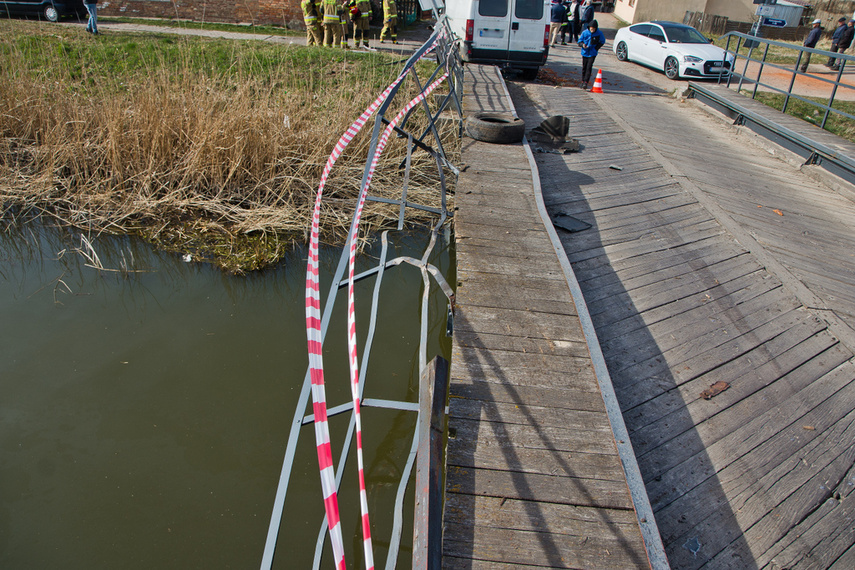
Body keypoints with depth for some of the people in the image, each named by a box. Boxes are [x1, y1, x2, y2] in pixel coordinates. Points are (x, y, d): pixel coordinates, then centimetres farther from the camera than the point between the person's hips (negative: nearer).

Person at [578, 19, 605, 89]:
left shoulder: (599, 33, -7)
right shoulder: (585, 32, -5)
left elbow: (602, 42, 7)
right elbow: (580, 41, 4)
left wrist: (596, 48, -6)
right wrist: (582, 44, -18)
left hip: (592, 54, -2)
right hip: (585, 53, 2)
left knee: (589, 68, -12)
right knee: (584, 67, 9)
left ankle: (585, 82, -14)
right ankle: (583, 81, 23)